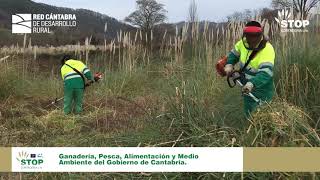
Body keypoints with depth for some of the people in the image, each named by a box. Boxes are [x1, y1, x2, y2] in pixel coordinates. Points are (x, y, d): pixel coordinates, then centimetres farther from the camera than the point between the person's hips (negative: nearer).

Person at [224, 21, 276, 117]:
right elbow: (234, 54, 11)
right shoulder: (243, 43, -8)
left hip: (260, 90, -7)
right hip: (247, 88, 7)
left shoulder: (267, 50, -27)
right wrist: (229, 64, -8)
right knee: (249, 114, 22)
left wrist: (252, 83, -53)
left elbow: (265, 73, -38)